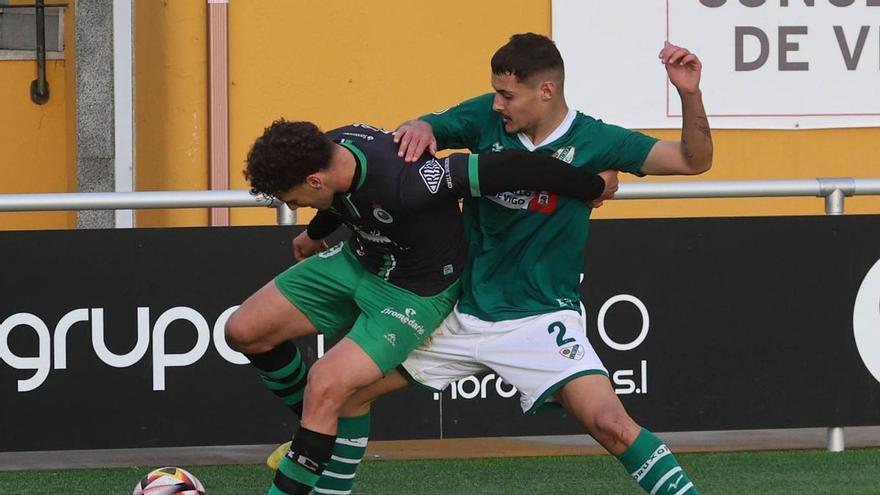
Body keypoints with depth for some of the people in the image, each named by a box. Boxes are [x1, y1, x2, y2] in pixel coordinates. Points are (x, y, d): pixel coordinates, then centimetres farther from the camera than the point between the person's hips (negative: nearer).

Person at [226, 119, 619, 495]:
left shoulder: (401, 184, -40)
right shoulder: (328, 149, -16)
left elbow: (504, 169, -36)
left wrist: (591, 186, -22)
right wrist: (316, 233, 32)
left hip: (416, 292, -8)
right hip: (356, 261, 8)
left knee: (326, 383, -24)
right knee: (244, 331, 1)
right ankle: (317, 428, 21)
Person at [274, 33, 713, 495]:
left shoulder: (593, 141, -11)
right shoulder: (486, 118, -4)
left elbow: (693, 160, -13)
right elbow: (407, 136, 8)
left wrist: (689, 93, -30)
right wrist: (418, 128, -16)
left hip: (539, 319, -4)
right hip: (461, 313, 4)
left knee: (608, 421, -26)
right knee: (349, 388, 7)